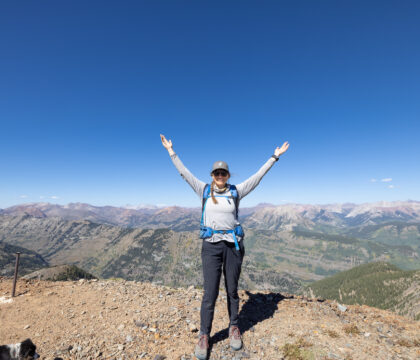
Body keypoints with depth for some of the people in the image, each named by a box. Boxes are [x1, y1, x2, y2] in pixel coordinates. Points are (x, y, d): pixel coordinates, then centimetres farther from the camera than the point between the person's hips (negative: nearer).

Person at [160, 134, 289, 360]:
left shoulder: (235, 191, 3)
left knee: (232, 290, 14)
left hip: (233, 244, 1)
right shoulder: (204, 190, 3)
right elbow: (184, 173, 6)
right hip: (211, 245, -1)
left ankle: (234, 328, 34)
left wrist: (275, 156, 6)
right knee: (210, 293, 3)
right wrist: (171, 152, 10)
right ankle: (204, 336, 21)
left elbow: (258, 176, 5)